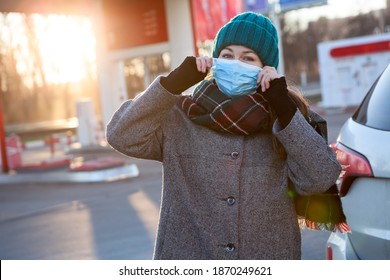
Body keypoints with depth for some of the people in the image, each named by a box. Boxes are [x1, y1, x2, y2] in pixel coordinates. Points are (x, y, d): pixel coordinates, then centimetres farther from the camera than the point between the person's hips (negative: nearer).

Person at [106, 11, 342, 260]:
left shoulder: (281, 118, 0)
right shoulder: (182, 117, -1)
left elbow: (322, 178, -12)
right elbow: (121, 136, -12)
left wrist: (284, 107, -17)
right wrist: (174, 82, -16)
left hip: (269, 254, 1)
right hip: (187, 253, 0)